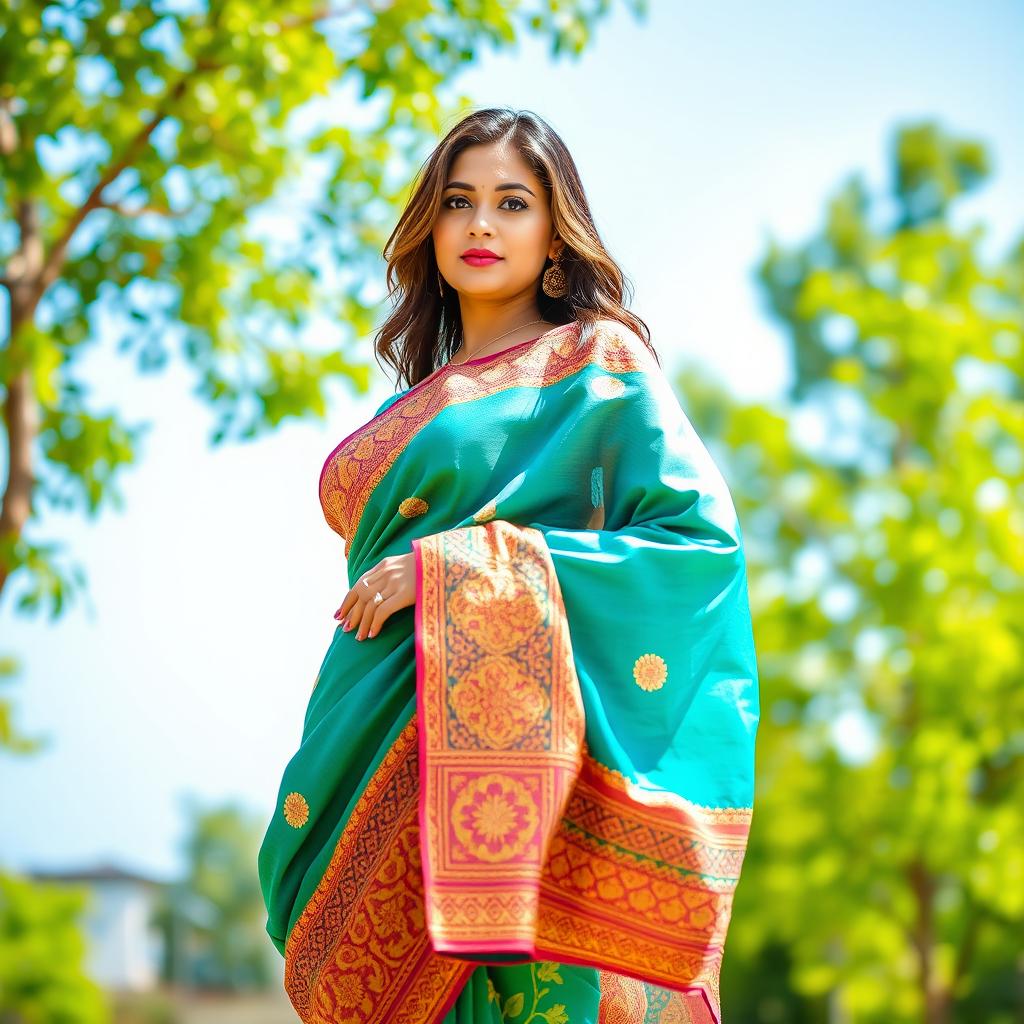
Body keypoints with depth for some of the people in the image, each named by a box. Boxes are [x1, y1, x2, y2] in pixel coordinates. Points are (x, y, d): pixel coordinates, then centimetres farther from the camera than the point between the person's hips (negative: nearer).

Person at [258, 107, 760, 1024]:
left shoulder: (598, 358, 2)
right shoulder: (418, 403, 22)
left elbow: (702, 536, -10)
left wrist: (457, 568, -13)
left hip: (508, 749, -6)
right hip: (384, 772, 6)